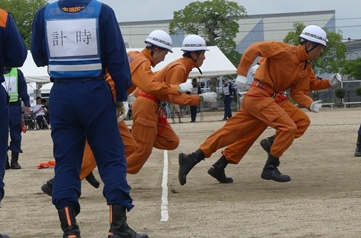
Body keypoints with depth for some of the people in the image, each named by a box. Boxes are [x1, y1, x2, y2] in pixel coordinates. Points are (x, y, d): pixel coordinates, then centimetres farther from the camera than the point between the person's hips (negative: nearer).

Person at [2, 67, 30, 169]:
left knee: (15, 134, 2)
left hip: (15, 105, 0)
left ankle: (15, 160, 6)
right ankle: (4, 160, 2)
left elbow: (23, 89, 6)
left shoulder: (17, 72, 5)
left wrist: (27, 104, 0)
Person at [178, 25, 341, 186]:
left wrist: (311, 105, -10)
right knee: (288, 127, -16)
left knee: (229, 132, 7)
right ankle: (270, 168, -9)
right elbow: (254, 48, -13)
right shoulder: (286, 51, -13)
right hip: (259, 95, -9)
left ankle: (191, 160, 7)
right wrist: (242, 74, -16)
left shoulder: (307, 69, 11)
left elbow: (297, 92, 9)